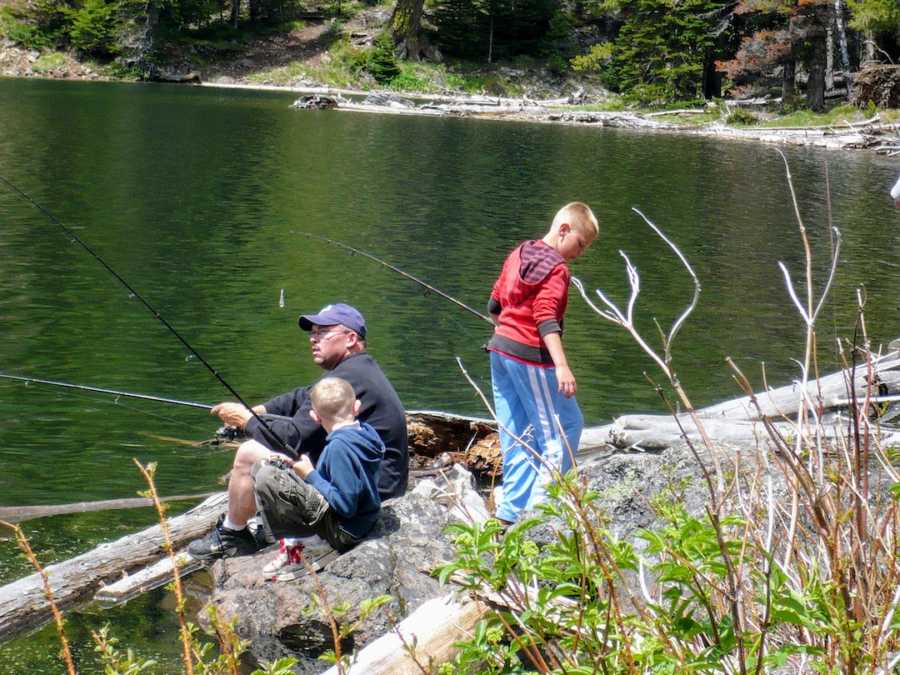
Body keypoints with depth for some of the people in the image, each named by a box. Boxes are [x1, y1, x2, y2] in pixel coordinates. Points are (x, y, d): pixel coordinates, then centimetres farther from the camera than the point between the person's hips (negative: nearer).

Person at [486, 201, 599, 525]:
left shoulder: (519, 253, 12)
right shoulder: (556, 269, -13)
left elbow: (495, 305, 17)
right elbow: (546, 319, -24)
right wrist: (561, 366, -31)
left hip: (501, 350, 9)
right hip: (531, 357, -9)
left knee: (517, 436, 13)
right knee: (564, 428, -2)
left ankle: (510, 512, 12)